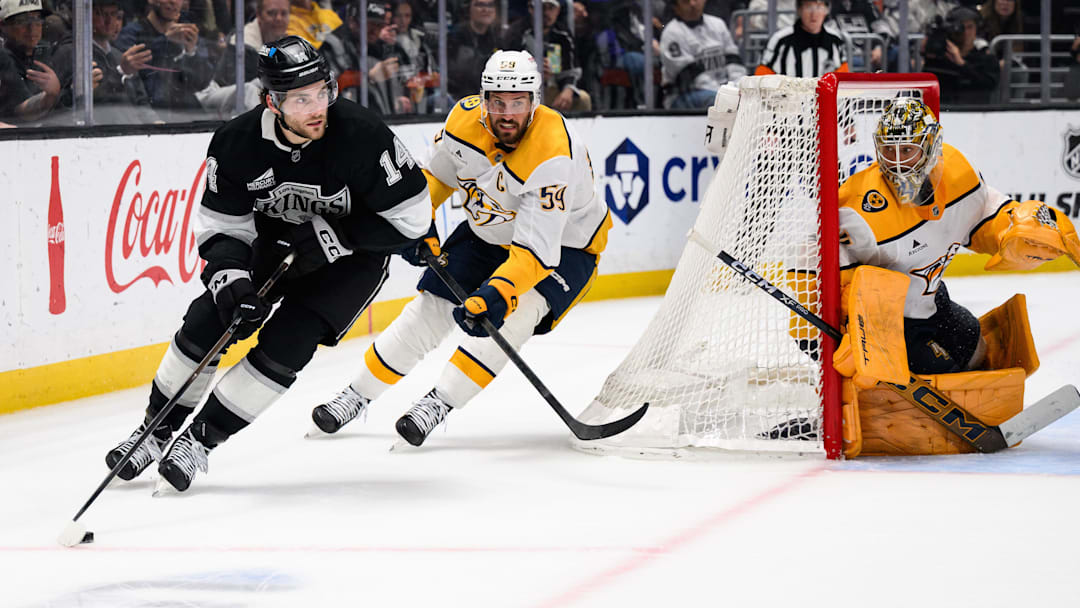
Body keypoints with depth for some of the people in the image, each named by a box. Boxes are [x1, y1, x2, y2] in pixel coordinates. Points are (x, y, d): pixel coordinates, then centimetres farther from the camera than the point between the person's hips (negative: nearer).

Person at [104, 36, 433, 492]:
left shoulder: (362, 136, -32)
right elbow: (222, 226, -13)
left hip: (351, 259, -3)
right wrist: (230, 280, -31)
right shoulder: (236, 143, -22)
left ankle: (203, 437, -4)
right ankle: (161, 427, 14)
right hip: (275, 245, 3)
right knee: (206, 322, -7)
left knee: (283, 346, -18)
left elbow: (410, 215, -24)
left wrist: (330, 237, -27)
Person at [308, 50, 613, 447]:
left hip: (565, 243, -6)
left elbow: (537, 248, -41)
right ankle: (359, 393, 16)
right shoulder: (465, 118, -18)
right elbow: (436, 173, 5)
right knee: (431, 308, 0)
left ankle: (441, 402, -25)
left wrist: (498, 293, -52)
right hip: (489, 232, 6)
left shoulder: (555, 156, -36)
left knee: (513, 314, -30)